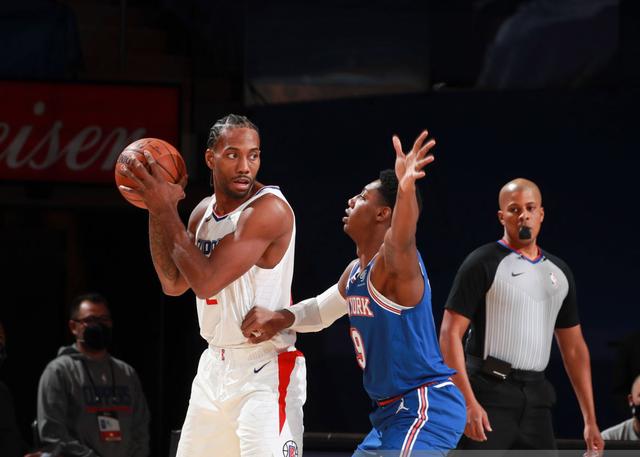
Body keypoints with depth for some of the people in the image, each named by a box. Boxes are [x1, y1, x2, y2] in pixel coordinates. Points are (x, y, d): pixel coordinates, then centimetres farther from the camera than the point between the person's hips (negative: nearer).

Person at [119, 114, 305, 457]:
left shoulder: (270, 209, -18)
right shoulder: (204, 211, 9)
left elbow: (206, 282, -23)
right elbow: (173, 284, 8)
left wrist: (166, 210, -17)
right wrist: (156, 210, 0)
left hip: (265, 371, -9)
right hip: (215, 364, 9)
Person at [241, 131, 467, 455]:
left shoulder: (394, 262, -17)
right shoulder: (354, 272, 13)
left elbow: (402, 242, -42)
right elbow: (320, 310, 29)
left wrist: (406, 187, -63)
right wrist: (279, 319, 7)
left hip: (425, 408, -11)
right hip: (392, 412, 11)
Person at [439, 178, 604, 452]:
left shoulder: (559, 272, 15)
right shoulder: (483, 264, -4)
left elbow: (574, 347, 19)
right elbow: (450, 334, -9)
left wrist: (590, 420, 13)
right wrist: (468, 402, -20)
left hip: (536, 398, 6)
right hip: (490, 395, -6)